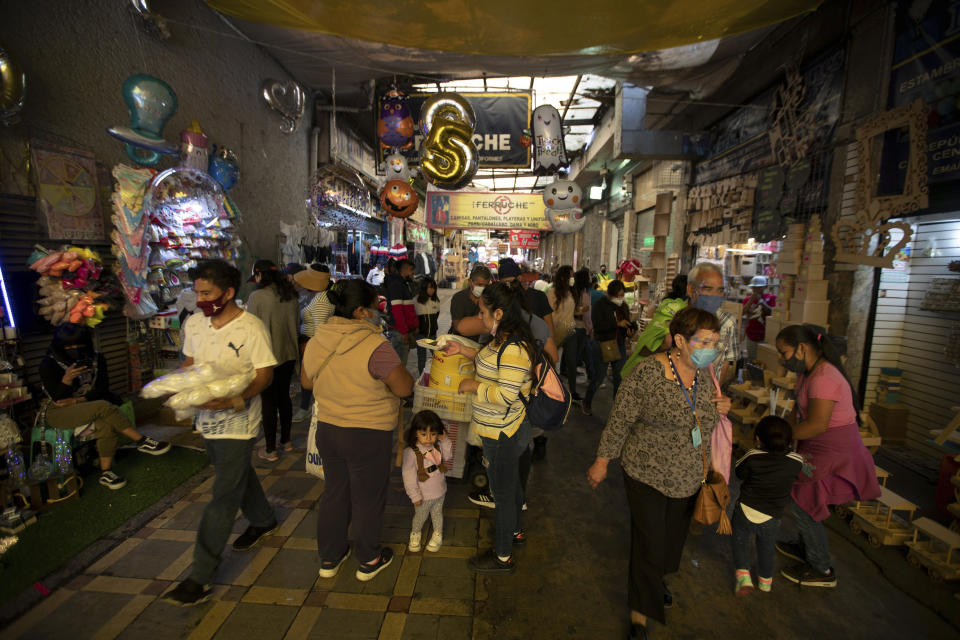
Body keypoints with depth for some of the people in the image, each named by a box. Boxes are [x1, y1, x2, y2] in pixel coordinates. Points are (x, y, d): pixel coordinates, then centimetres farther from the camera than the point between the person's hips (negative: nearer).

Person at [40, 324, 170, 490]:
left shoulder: (96, 358, 0)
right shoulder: (49, 364, -10)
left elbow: (101, 389, -2)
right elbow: (57, 398, -16)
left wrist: (77, 400, -16)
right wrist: (67, 378, -31)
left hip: (87, 406, 4)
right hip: (59, 413, -4)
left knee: (107, 425, -30)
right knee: (103, 407, -32)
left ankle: (106, 472, -22)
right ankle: (142, 442, -26)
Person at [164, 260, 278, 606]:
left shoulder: (251, 327, -18)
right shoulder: (194, 323, 3)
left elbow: (265, 374, -17)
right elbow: (189, 362, 15)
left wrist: (233, 401, -31)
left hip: (236, 422, -7)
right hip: (206, 419, 7)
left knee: (223, 497, 0)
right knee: (238, 476, 24)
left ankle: (200, 577, 11)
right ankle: (263, 520, 48)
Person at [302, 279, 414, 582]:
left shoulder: (316, 341, -2)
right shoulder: (375, 346, -24)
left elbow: (306, 381, 11)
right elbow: (404, 388, -19)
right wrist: (395, 367, -1)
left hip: (326, 429, 6)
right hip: (368, 435, -6)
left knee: (334, 492, 23)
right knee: (368, 498, 13)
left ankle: (329, 558, 39)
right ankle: (369, 561, 33)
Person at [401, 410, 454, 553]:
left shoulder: (438, 446, -11)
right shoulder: (411, 452, -28)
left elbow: (448, 458, 4)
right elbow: (409, 477, -22)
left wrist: (445, 442, -12)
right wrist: (415, 496, -16)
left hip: (439, 491, 4)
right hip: (423, 494, -4)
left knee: (437, 513, 25)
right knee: (420, 516, 20)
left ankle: (437, 534, 49)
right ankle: (416, 533, 50)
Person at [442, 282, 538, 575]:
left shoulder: (513, 349, -28)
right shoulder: (504, 340, 4)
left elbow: (506, 394, -31)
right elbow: (492, 363, 20)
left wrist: (473, 385, -19)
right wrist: (464, 351, 14)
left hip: (502, 433, -10)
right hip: (507, 429, 10)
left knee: (503, 491, 8)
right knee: (510, 484, 27)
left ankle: (503, 557, 27)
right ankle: (514, 531, 49)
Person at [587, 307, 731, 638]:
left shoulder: (702, 375, -3)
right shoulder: (647, 374, -25)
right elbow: (619, 421, -17)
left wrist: (720, 408, -7)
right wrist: (602, 462, -9)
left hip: (688, 476, 7)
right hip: (648, 475, -6)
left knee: (673, 536, 24)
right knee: (649, 544, 5)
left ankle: (655, 580, 54)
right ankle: (640, 613, 29)